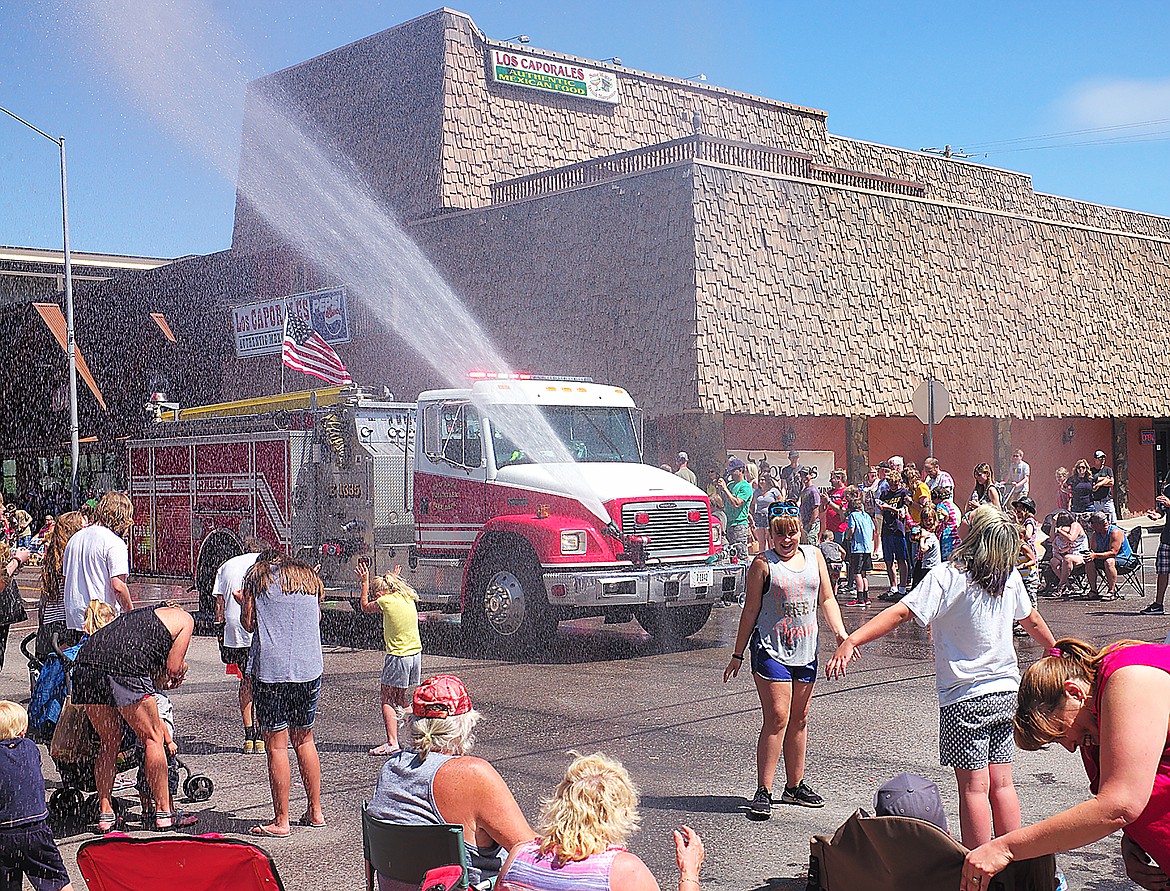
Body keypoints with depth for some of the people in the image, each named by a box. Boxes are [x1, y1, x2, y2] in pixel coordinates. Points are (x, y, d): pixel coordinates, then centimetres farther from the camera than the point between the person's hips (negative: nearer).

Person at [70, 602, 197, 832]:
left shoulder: (140, 613, 38)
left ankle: (105, 813, 20)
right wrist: (165, 677, 34)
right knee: (153, 738, 8)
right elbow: (172, 668, 14)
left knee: (109, 742, 19)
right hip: (124, 666, -6)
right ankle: (164, 813, 12)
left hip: (87, 658, 6)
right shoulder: (184, 618, 21)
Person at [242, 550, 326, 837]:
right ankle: (315, 812, 22)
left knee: (276, 745, 0)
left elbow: (248, 623, 3)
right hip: (310, 668, 4)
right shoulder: (310, 577, 17)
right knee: (304, 739, 17)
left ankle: (281, 821, 2)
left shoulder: (257, 576, 6)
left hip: (271, 668, -4)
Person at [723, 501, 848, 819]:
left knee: (799, 719, 11)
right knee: (777, 717, -11)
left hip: (805, 650, 5)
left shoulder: (814, 556, 9)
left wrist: (841, 633, -2)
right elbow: (751, 610, -2)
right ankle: (763, 792, -7)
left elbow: (827, 599, 12)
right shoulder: (763, 563, -5)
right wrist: (738, 654, -1)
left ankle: (795, 786, 23)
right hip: (770, 649, -5)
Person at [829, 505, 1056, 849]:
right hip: (1006, 692, 6)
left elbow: (901, 613, -26)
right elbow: (1033, 621, 19)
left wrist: (851, 641, -30)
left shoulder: (947, 578, -16)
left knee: (973, 788, -1)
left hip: (966, 697, -6)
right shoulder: (1010, 578, 2)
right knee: (1002, 783, 14)